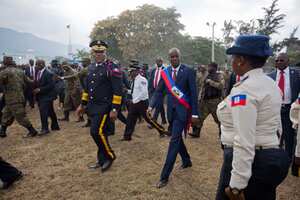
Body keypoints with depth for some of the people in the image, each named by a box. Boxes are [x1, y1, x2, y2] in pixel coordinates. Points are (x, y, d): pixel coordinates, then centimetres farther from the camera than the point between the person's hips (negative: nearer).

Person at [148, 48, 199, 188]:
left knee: (174, 140, -8)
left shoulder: (188, 71, -6)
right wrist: (151, 106, -13)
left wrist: (194, 113, -9)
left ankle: (165, 175, -2)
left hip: (182, 110, -5)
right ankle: (186, 161, 43)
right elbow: (159, 91, 2)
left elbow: (193, 93, -7)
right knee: (177, 138, 18)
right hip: (171, 110, 5)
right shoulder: (165, 72, 5)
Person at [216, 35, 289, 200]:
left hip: (250, 162, -9)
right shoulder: (271, 84, 8)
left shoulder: (243, 89, -21)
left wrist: (237, 185, -21)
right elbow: (276, 127, 15)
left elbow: (244, 141, -25)